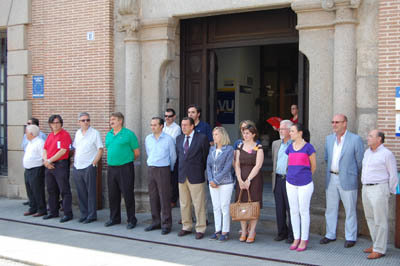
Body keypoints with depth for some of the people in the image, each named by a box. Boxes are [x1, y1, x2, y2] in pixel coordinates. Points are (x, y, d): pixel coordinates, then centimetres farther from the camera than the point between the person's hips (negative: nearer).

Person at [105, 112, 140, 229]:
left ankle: (131, 220, 9)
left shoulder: (129, 134, -6)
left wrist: (126, 160, 6)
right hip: (111, 168, 6)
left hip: (125, 168, -6)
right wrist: (113, 160, 13)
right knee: (113, 195, 12)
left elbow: (137, 152, -2)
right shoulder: (108, 135, 12)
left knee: (128, 195, -2)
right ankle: (114, 218, 26)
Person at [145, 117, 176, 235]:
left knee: (164, 198, -4)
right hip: (150, 170, 5)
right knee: (153, 197, 9)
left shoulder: (168, 139, -6)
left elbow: (173, 156, 2)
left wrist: (169, 169, 11)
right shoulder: (148, 139, 8)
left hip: (163, 170, -5)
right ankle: (156, 222, 20)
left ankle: (166, 224, 3)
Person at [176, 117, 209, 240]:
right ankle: (186, 227, 24)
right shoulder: (179, 138, 11)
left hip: (196, 177, -5)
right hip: (182, 176, 5)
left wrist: (201, 171, 4)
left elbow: (206, 156, 0)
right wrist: (180, 170, 12)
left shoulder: (202, 138, -5)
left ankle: (200, 229, 10)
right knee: (184, 204, 12)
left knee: (199, 204, 0)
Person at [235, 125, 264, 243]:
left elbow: (258, 166, -10)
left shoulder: (258, 148, -3)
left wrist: (248, 180, -14)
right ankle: (243, 231, 14)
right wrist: (240, 180, -7)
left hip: (254, 179, -4)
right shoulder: (240, 147, 9)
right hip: (241, 180, 4)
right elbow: (237, 165, 4)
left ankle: (251, 233, 6)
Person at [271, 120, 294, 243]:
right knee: (279, 208, 10)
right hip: (277, 180, 5)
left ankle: (292, 234, 10)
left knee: (291, 209, 0)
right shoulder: (276, 144, 14)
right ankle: (282, 232, 20)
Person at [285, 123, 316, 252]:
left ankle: (304, 240, 12)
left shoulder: (308, 147, -6)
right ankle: (296, 238, 18)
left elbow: (313, 166, 3)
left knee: (304, 211, 2)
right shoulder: (290, 148, 7)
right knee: (293, 211, 8)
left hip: (305, 184, -4)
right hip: (291, 183, 5)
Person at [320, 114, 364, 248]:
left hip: (347, 180, -5)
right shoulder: (329, 138, 9)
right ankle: (330, 235, 24)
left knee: (350, 210, 4)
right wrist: (330, 171, 14)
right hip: (331, 179, 5)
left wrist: (352, 174, 5)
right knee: (330, 208, 12)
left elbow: (360, 161, -3)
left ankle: (350, 237, 15)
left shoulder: (355, 139, -7)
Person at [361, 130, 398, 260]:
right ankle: (376, 244, 26)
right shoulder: (367, 152, 13)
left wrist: (389, 192, -2)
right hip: (366, 189, 8)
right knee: (370, 219, 14)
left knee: (380, 221, -2)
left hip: (379, 189, -8)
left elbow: (393, 175, -6)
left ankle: (379, 250, 4)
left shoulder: (387, 154, -10)